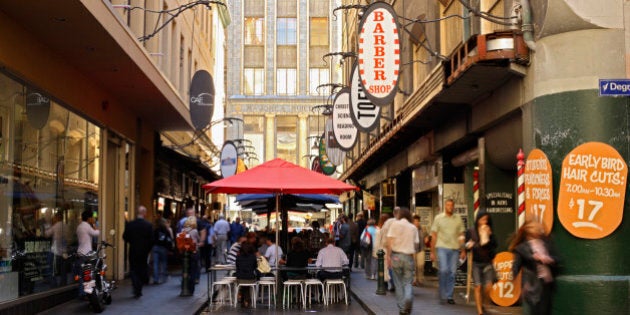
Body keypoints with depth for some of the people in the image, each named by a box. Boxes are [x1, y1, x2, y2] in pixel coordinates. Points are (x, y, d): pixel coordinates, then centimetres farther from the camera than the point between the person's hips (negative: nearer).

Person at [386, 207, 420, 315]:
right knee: (408, 283, 7)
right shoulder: (413, 227, 8)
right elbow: (416, 243, 5)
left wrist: (388, 255, -7)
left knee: (399, 283, 10)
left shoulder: (394, 224, 0)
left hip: (396, 256, -1)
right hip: (409, 256, 1)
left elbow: (389, 241, -9)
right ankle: (408, 298, -23)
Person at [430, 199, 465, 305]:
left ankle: (449, 296, 11)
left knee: (452, 273, 2)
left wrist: (463, 250, 6)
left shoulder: (458, 219, 10)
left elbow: (461, 236, 13)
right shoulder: (438, 218, 4)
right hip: (442, 247, -2)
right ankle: (442, 294, 0)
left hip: (454, 248, 2)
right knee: (444, 270, -16)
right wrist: (432, 252, 0)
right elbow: (434, 235, 4)